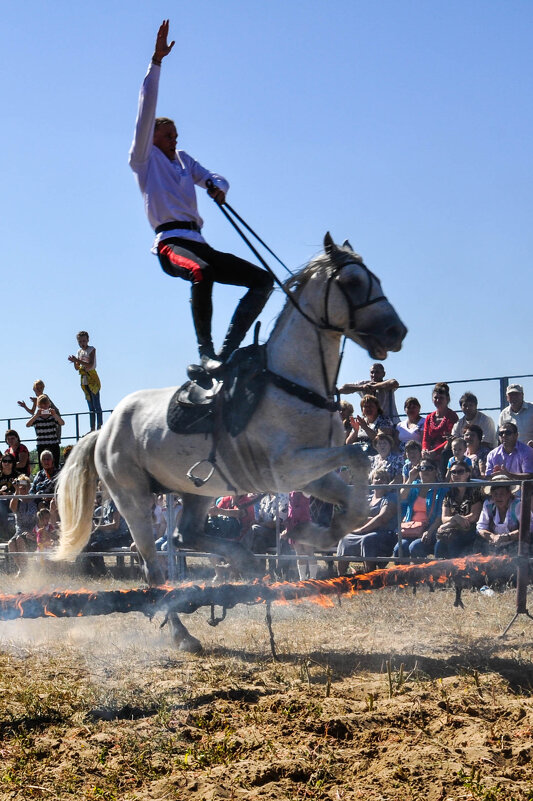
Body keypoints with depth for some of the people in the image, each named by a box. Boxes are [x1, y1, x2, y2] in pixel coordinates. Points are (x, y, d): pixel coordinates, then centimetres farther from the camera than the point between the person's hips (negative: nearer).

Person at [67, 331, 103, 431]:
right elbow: (77, 368, 13)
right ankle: (92, 428, 10)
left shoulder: (92, 349, -6)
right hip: (84, 380, 7)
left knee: (96, 404, -10)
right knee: (90, 406, 9)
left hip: (92, 378, -7)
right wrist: (74, 361, -7)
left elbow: (90, 364, -19)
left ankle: (99, 426, -12)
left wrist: (77, 360, -23)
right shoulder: (79, 351, 13)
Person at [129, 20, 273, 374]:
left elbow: (213, 178, 23)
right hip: (171, 242, -8)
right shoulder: (146, 158, 10)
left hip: (198, 244, 8)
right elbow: (147, 109, 1)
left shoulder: (184, 160, 29)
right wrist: (157, 60, -5)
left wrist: (218, 186, -3)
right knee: (201, 272, -41)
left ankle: (227, 350, -8)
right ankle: (205, 353, -40)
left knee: (263, 279, 0)